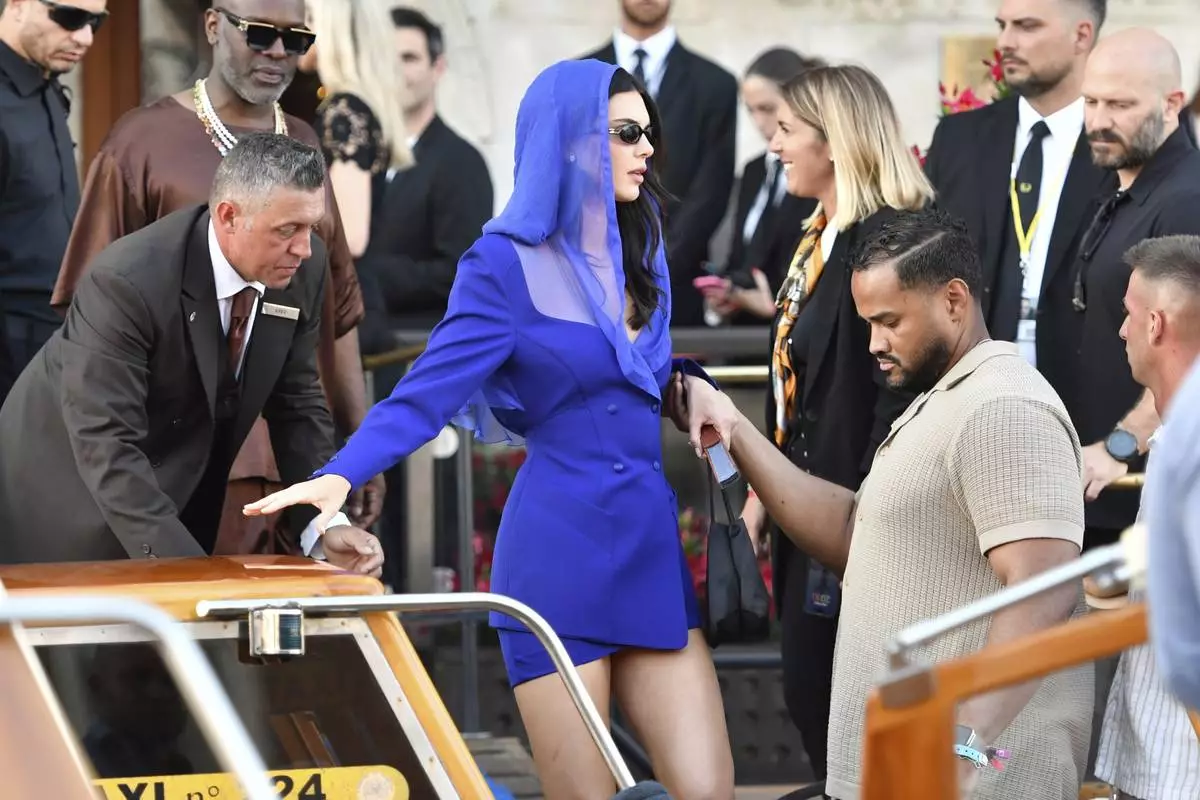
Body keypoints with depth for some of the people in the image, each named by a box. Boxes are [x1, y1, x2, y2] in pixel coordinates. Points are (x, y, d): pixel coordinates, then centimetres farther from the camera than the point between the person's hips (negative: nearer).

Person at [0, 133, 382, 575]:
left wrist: (324, 526, -14)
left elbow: (296, 404, 0)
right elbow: (106, 447, -33)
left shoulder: (302, 272, -11)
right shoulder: (125, 281, -31)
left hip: (180, 496, 6)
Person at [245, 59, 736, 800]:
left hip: (656, 549, 6)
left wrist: (686, 385, 2)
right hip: (561, 553, -6)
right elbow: (431, 389, -15)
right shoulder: (508, 264, -7)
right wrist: (341, 476, -31)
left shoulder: (638, 255, 13)